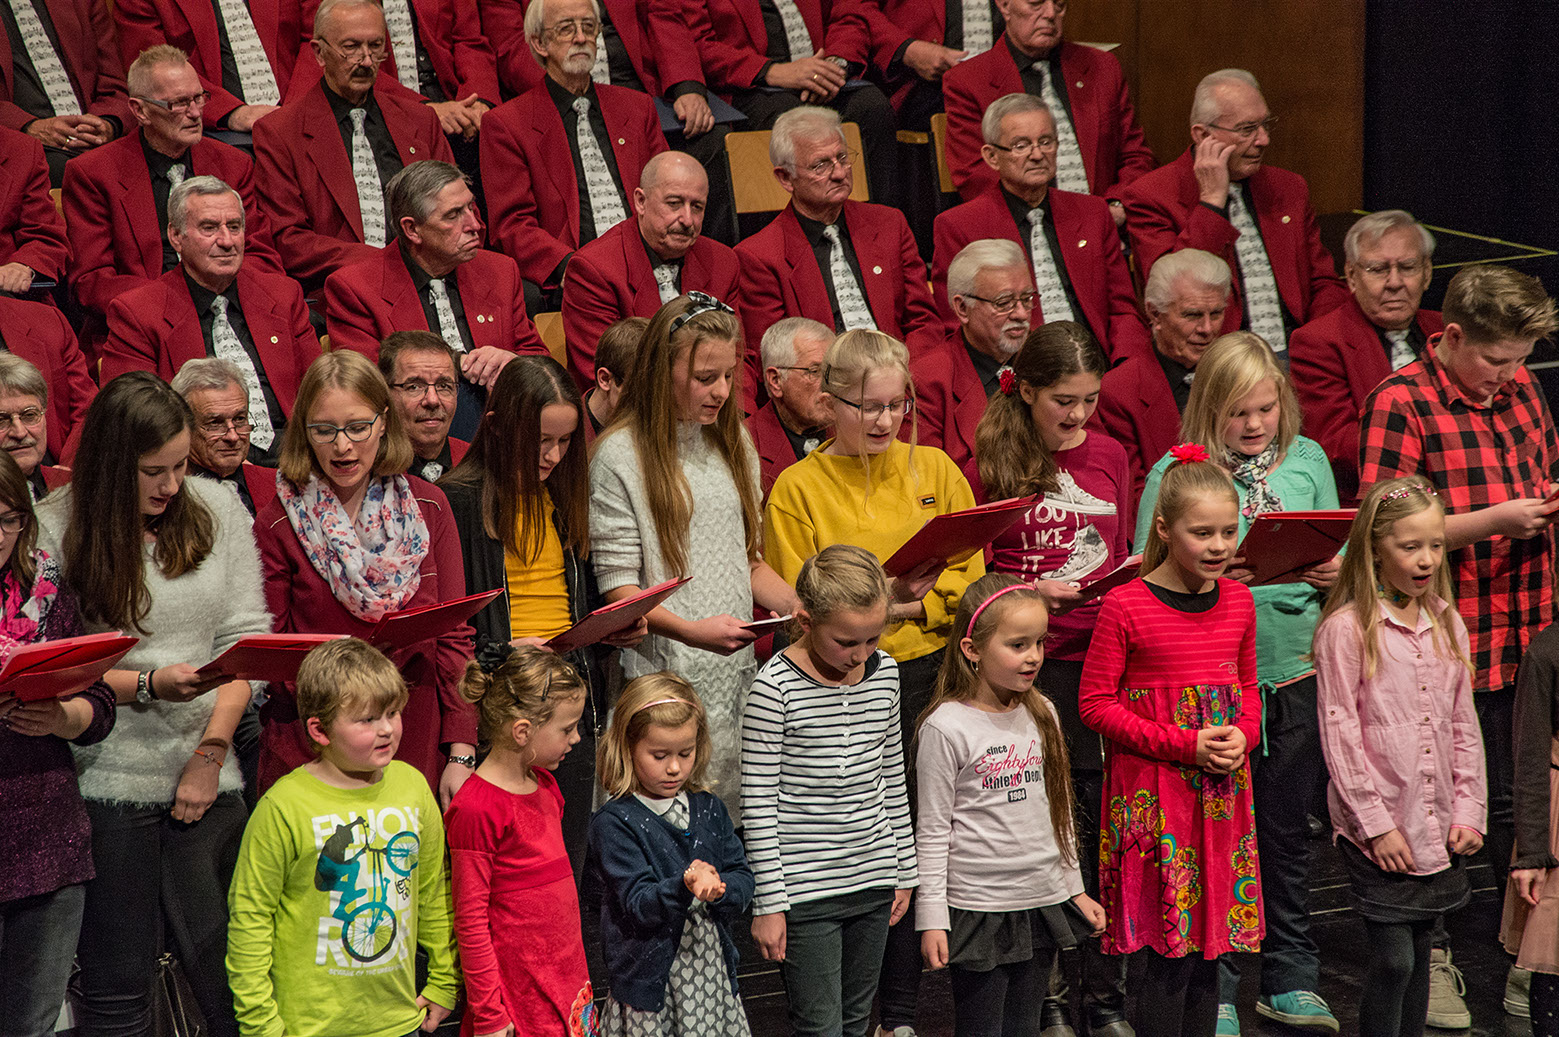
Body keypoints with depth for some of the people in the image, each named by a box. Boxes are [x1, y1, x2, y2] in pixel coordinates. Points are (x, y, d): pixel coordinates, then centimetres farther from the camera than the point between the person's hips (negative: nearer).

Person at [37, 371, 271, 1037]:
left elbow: (245, 638, 5)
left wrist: (211, 750, -3)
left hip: (206, 778, 3)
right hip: (108, 777, -2)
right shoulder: (56, 530, -4)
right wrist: (147, 687, -17)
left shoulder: (218, 511, 7)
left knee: (223, 968, 0)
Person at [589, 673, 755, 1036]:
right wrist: (685, 887, -34)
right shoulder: (614, 822, -10)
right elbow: (638, 904, -17)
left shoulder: (709, 809, 8)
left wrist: (717, 888, -17)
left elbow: (744, 883, 4)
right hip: (650, 978, -5)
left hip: (713, 975, 5)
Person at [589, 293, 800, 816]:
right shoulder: (620, 455, -7)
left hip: (737, 675, 6)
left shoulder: (732, 443, 13)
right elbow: (618, 587, -9)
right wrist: (691, 631, -25)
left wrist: (800, 608, -1)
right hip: (664, 679, -6)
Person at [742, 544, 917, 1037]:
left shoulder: (884, 672, 4)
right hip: (805, 889, -6)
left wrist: (904, 870, 17)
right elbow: (758, 803, -11)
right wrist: (769, 903, -11)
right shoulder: (775, 688, -14)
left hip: (873, 880, 6)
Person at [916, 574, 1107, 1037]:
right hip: (979, 908, -5)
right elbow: (932, 831, -9)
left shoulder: (1041, 714, 6)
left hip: (1043, 902, 6)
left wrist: (1074, 889, 17)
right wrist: (932, 918, -10)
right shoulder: (946, 728, -12)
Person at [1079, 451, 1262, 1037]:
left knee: (1208, 947, 11)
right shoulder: (1125, 606, -11)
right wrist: (1185, 745, -15)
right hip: (1155, 791, -5)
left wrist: (1242, 734, -3)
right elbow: (1095, 703, -8)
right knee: (1172, 952, -5)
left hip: (1222, 791, 5)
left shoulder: (1238, 602, 6)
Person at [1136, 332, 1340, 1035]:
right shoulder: (1173, 474, -4)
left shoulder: (1307, 459, 8)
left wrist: (1337, 573, -8)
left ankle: (1291, 980, 26)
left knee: (1288, 827, 13)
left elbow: (1338, 553, 14)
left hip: (1297, 670, 3)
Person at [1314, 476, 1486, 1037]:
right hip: (1377, 828, -5)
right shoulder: (1346, 630, -10)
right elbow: (1340, 734, -11)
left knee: (1418, 954, 12)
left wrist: (1469, 811, 4)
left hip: (1436, 826, 5)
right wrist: (1375, 823, -14)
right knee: (1393, 959, -6)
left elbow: (1464, 726, 11)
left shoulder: (1448, 624, 8)